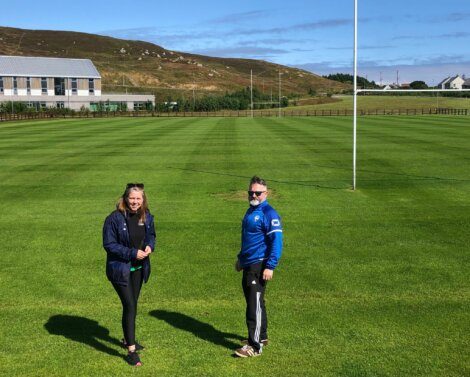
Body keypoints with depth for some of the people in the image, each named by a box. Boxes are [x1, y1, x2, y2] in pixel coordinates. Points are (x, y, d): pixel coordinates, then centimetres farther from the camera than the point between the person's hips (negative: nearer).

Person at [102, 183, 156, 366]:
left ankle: (128, 339, 39)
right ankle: (131, 351, -3)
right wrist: (132, 253, -24)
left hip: (138, 268, 6)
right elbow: (109, 244, -18)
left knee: (132, 305, 19)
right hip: (120, 269, -6)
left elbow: (151, 235, 13)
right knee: (130, 306, -11)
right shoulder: (114, 218, -19)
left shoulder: (146, 216, -1)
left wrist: (149, 246, -10)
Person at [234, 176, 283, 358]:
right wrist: (241, 258, 28)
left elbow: (276, 241, -19)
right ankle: (261, 337, 31)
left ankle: (255, 346, -3)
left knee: (255, 305, -8)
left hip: (259, 266, -9)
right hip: (248, 264, 9)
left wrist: (270, 266, -23)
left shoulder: (269, 213, -14)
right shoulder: (250, 211, 15)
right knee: (252, 302, 17)